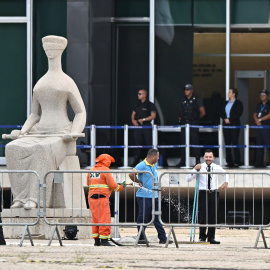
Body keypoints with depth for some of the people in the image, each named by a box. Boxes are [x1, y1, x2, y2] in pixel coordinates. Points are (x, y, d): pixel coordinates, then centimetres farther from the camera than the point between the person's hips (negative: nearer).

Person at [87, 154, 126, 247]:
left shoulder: (92, 170, 15)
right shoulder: (105, 170, -7)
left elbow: (89, 183, 23)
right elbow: (112, 185, -9)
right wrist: (121, 187, 8)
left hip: (91, 197, 8)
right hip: (102, 197, -8)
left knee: (95, 219, 12)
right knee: (105, 219, -7)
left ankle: (96, 240, 11)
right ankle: (104, 240, -11)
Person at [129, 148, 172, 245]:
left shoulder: (155, 165, 14)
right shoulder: (142, 165, -14)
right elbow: (131, 174, -25)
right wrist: (139, 182, -12)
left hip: (154, 196, 8)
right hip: (144, 196, -8)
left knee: (157, 218, 10)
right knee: (143, 218, -3)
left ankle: (162, 238, 12)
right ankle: (140, 238, 5)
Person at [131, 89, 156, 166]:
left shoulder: (150, 105, -3)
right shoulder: (137, 104, 15)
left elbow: (153, 116, -8)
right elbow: (133, 113, 22)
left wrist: (143, 119, -15)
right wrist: (133, 120, 1)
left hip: (146, 126, -5)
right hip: (138, 125, 5)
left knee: (149, 144, -4)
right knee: (137, 143, 2)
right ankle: (136, 160, 5)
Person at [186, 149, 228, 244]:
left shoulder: (217, 167, 7)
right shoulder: (200, 167, -1)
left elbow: (225, 173, 30)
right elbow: (188, 179, -8)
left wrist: (225, 182, 14)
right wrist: (195, 169, -19)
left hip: (214, 193, 2)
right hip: (203, 193, -2)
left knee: (213, 217, 2)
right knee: (203, 216, -5)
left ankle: (211, 237, 10)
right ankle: (202, 237, 8)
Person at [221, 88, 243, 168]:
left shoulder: (238, 103, -2)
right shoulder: (226, 103, 16)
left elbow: (238, 114, -11)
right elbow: (222, 113, 14)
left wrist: (230, 119, -15)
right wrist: (225, 119, -5)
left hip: (234, 125, -6)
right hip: (226, 125, 6)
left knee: (234, 142, -9)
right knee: (227, 143, 4)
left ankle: (236, 162, -8)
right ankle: (229, 162, 7)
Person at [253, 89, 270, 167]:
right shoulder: (258, 105, 19)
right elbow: (255, 115, 16)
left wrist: (260, 119, -9)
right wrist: (257, 120, -6)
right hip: (259, 127, 7)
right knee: (259, 145, 6)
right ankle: (259, 163, 9)